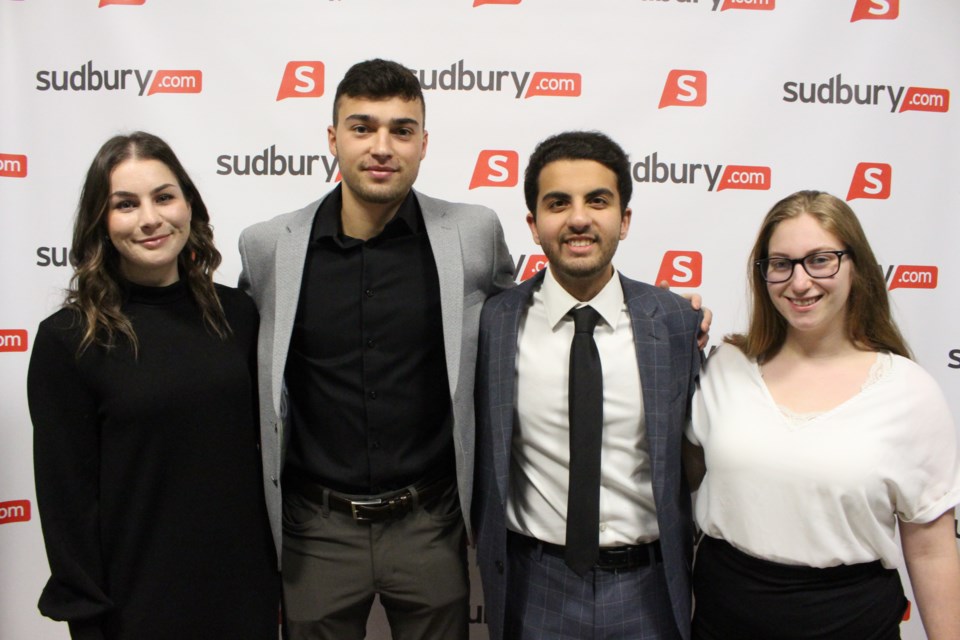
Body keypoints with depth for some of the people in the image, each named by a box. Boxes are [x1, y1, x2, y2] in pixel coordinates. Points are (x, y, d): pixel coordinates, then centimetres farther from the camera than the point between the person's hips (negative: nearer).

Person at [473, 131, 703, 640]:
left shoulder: (677, 321, -7)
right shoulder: (493, 323, -9)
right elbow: (478, 459, 1)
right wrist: (487, 549, 4)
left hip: (648, 585, 1)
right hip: (536, 586, 0)